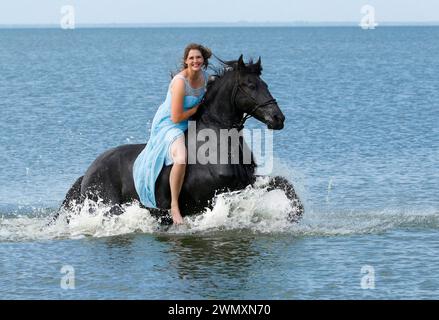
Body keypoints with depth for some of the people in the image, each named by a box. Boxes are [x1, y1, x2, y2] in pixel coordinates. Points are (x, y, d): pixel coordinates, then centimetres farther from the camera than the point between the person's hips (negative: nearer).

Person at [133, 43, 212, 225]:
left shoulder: (204, 76, -1)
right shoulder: (180, 82, -26)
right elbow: (176, 117, -26)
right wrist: (198, 108, -15)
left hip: (190, 123, 9)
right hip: (168, 125, -9)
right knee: (181, 159, -34)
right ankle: (174, 206, -24)